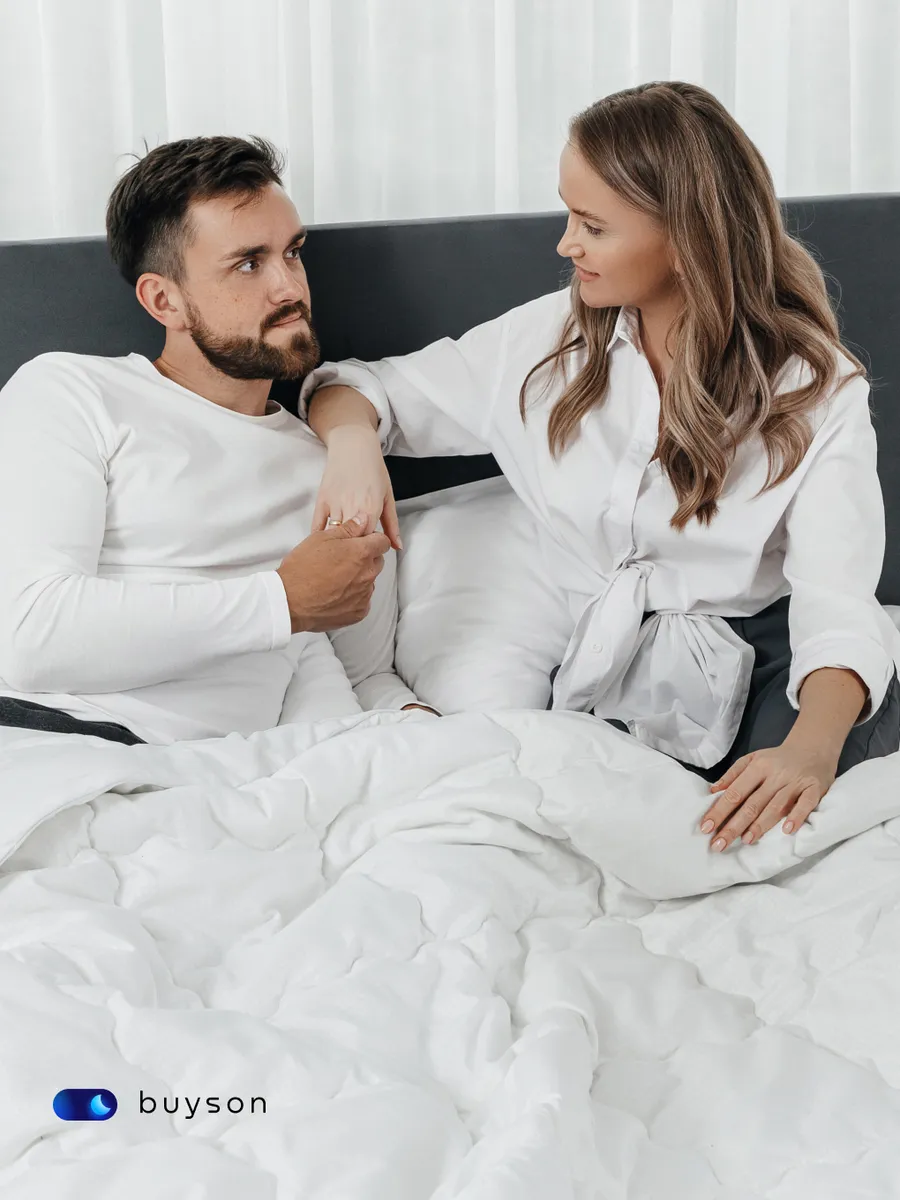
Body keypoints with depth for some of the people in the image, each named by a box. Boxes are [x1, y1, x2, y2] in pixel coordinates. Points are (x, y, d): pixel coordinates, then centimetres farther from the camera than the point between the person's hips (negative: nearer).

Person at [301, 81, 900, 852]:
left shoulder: (815, 386, -6)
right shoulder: (545, 345, 4)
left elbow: (837, 599, -18)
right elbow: (363, 389, 13)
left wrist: (812, 747, -40)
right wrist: (352, 440, -14)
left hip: (773, 657, -2)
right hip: (605, 668, 2)